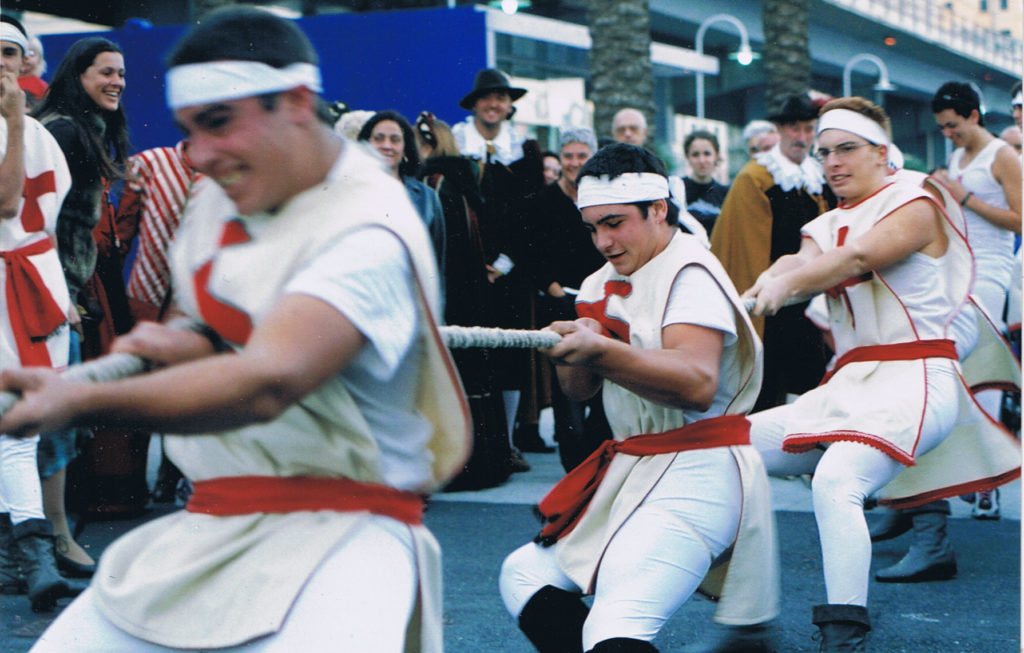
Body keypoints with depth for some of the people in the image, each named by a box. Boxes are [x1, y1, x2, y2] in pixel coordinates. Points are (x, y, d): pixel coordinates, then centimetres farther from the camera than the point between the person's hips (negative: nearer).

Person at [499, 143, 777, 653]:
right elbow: (578, 389, 12)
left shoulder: (689, 272, -12)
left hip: (694, 475, -10)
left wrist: (602, 352, -39)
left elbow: (697, 383, -28)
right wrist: (577, 347, -10)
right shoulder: (606, 281, 15)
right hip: (629, 468, 10)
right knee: (525, 577, 13)